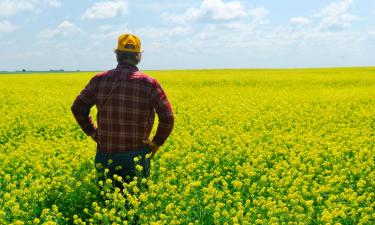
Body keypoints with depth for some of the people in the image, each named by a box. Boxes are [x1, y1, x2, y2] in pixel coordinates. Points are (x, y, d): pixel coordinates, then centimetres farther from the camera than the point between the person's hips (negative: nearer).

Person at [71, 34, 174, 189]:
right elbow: (167, 117, -13)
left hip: (105, 155, 2)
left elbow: (77, 107, 5)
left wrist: (92, 132, 12)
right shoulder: (148, 83, -9)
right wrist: (157, 142, -1)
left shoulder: (100, 80, -2)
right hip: (135, 157, -2)